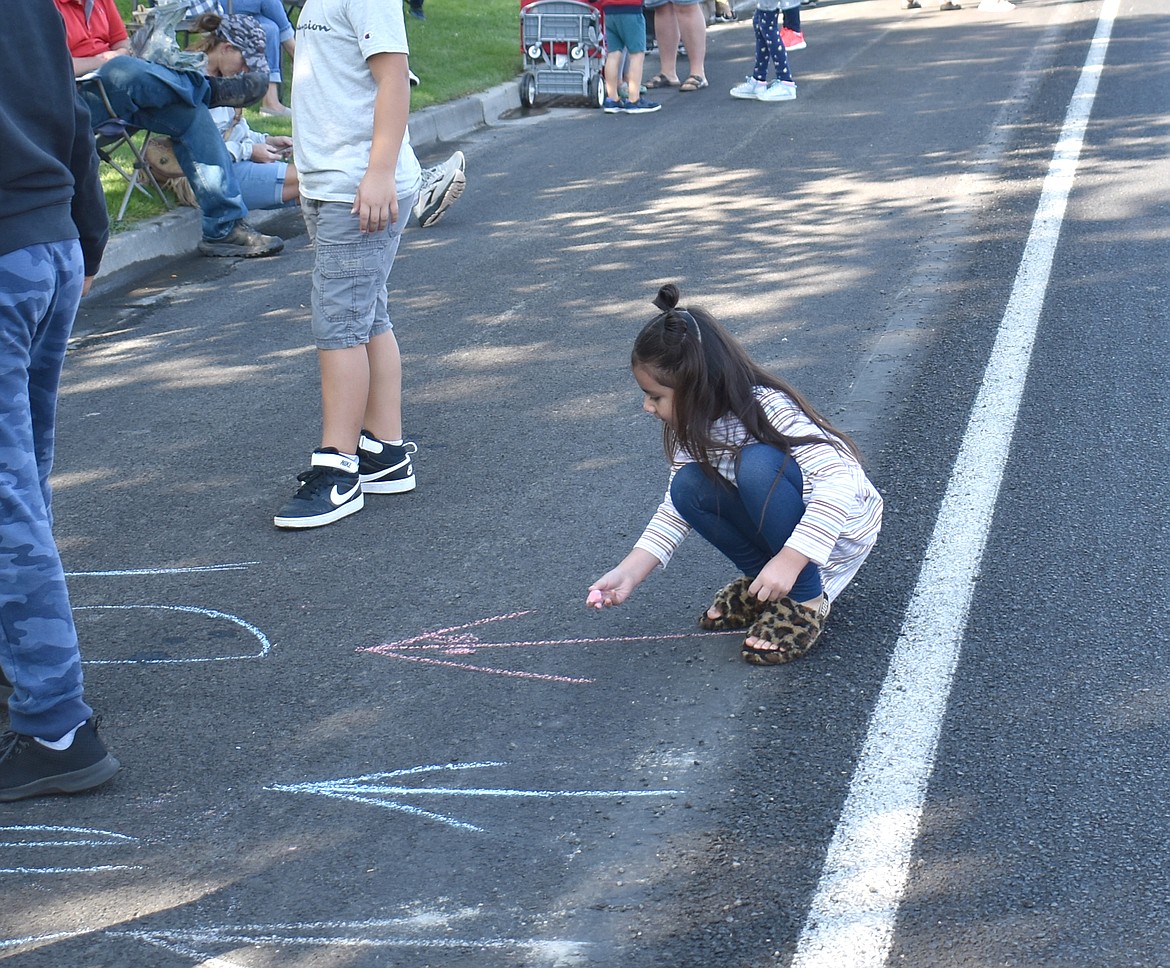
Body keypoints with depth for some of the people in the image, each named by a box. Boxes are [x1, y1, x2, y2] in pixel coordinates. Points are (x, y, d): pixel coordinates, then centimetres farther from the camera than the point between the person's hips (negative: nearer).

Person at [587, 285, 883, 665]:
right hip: (781, 531, 7)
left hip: (843, 526, -7)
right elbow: (675, 509, 1)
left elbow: (838, 480, -35)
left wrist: (788, 560, -41)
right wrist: (628, 573, -10)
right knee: (689, 488, -15)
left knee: (758, 463, -32)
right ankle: (765, 584, 2)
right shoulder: (694, 428, -5)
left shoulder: (768, 408, -27)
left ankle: (806, 599, -19)